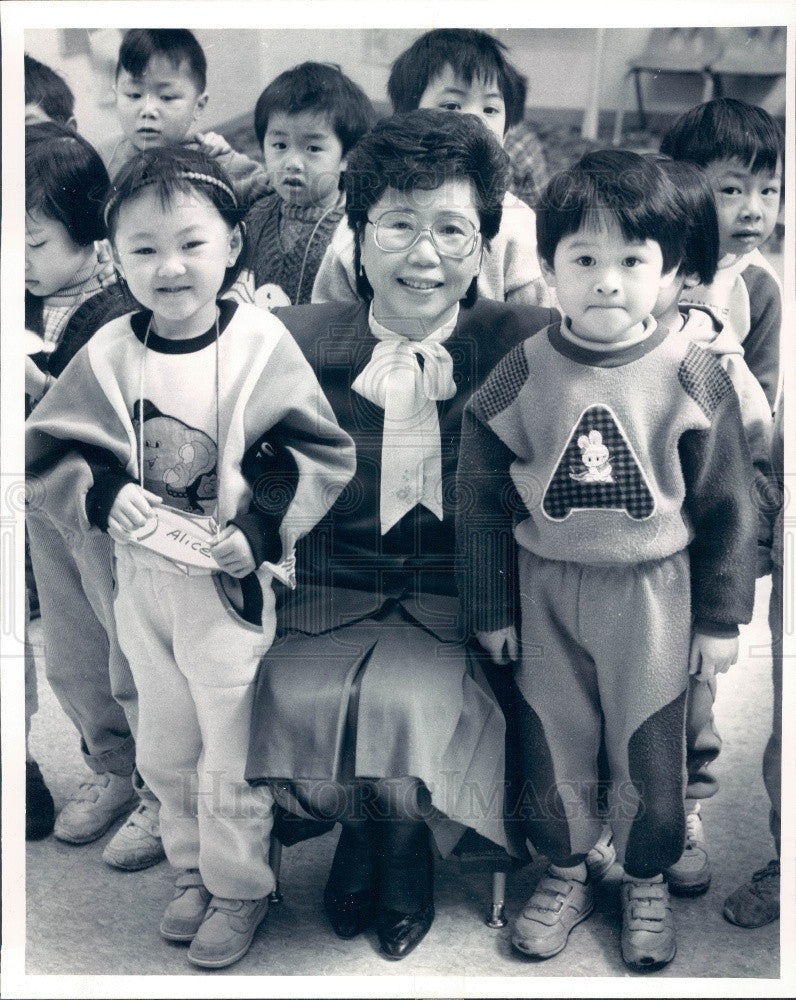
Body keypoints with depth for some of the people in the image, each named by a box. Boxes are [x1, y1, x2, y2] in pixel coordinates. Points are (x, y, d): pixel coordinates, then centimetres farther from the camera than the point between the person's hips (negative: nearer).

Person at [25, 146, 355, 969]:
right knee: (164, 753, 19)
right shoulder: (108, 355, -6)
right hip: (142, 584, 4)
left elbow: (323, 453, -11)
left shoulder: (261, 346, -13)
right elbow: (48, 450, 0)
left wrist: (258, 527, -21)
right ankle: (193, 871, 41)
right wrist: (101, 495, -18)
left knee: (231, 757, 8)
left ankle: (239, 888, 31)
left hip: (231, 584, -4)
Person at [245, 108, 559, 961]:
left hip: (455, 603, -2)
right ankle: (364, 832, 15)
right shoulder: (301, 340, 1)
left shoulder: (521, 343, -2)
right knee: (297, 697, -25)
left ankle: (405, 854, 11)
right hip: (331, 593, 2)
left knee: (399, 700, -29)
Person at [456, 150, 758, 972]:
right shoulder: (521, 376, -8)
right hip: (547, 593, 1)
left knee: (648, 748, 11)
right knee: (550, 741, 13)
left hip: (653, 594, -1)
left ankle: (646, 883, 35)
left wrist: (721, 618, 0)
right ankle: (564, 874, 37)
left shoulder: (694, 379, -11)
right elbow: (480, 500, -1)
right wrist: (490, 609, 2)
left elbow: (726, 508, -3)